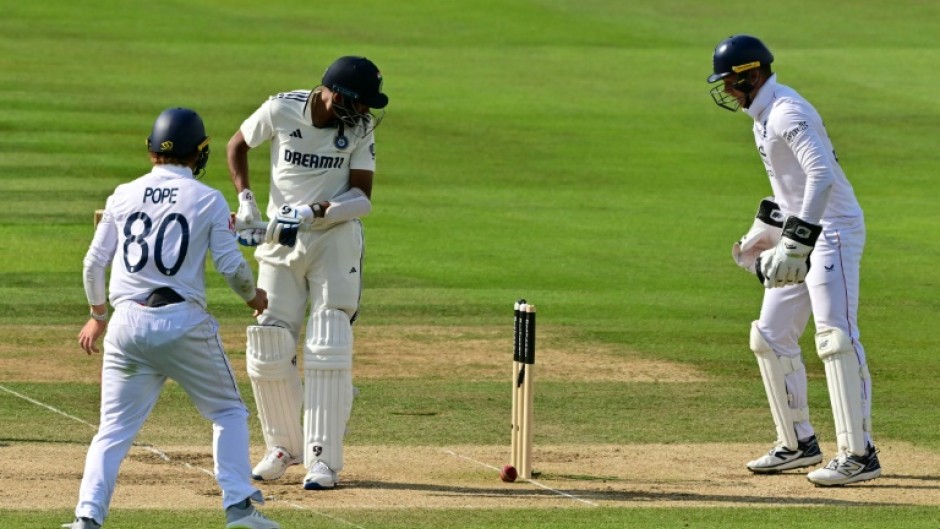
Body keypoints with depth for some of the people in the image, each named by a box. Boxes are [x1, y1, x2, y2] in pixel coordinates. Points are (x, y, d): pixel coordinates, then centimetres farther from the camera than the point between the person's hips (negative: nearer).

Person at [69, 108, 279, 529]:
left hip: (128, 325, 2)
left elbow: (94, 262, 11)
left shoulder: (123, 195, 9)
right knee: (228, 412, 15)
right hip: (184, 324, -2)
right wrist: (253, 297, 19)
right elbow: (231, 265, -2)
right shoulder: (209, 200, 1)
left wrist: (98, 315, 26)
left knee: (114, 430, 7)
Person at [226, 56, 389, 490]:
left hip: (336, 241, -1)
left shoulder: (360, 127, -10)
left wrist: (315, 211, -27)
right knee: (267, 351, 2)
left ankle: (323, 458, -4)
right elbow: (238, 144, 7)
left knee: (328, 352, -9)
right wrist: (246, 201, -3)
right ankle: (283, 447, 21)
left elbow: (362, 198, -12)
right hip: (280, 242, 1)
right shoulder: (281, 110, -11)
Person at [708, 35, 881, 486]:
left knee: (836, 338, -17)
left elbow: (821, 174, -29)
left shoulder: (787, 114, -17)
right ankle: (798, 445, 21)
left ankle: (859, 455, -20)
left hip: (832, 230, -11)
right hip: (802, 234, 11)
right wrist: (762, 235, 24)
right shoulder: (764, 117, 15)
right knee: (771, 338, 13)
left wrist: (794, 243, -33)